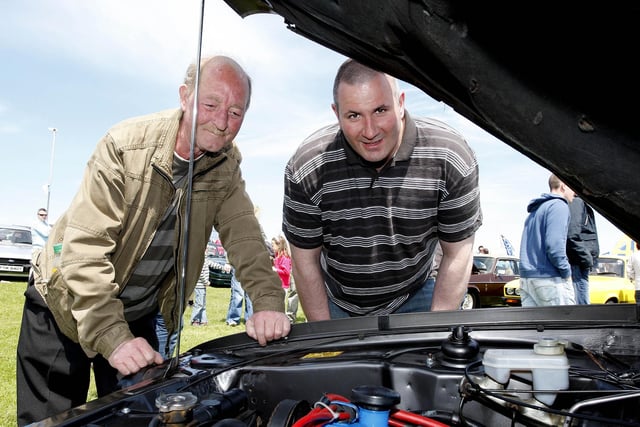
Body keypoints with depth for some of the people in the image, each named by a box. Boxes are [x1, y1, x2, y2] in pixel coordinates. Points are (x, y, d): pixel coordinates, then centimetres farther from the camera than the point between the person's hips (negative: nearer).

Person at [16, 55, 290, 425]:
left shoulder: (227, 166, -8)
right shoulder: (125, 145, -24)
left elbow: (245, 236, -15)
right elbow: (86, 246, -28)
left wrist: (269, 301, -32)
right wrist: (112, 336, -35)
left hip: (140, 315, 4)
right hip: (64, 308, -3)